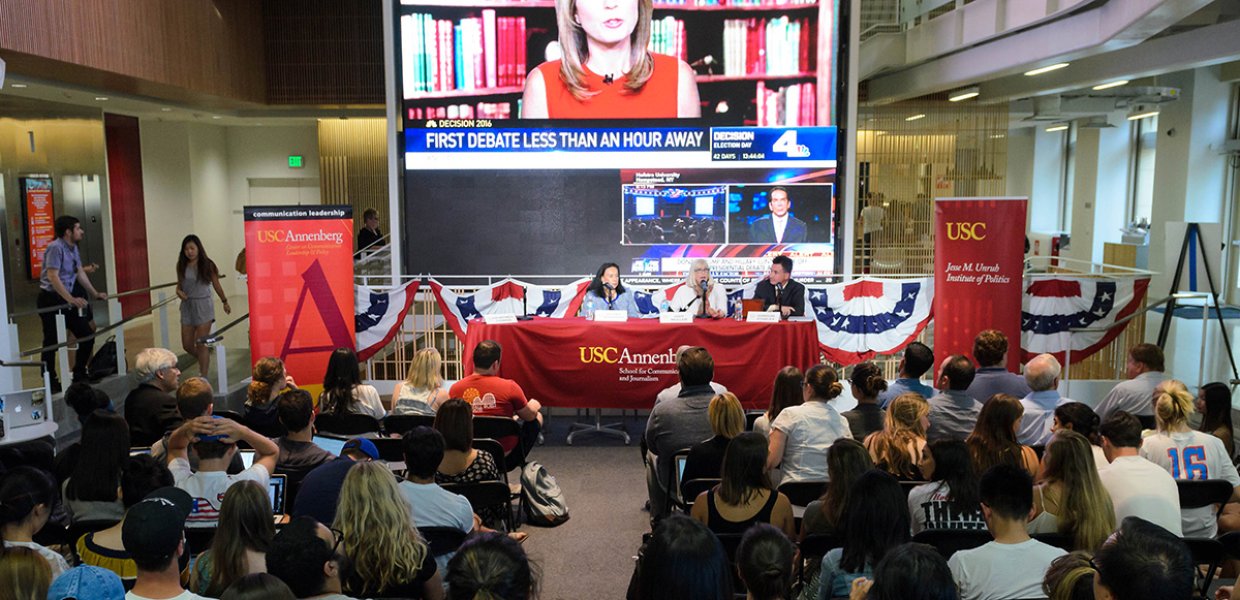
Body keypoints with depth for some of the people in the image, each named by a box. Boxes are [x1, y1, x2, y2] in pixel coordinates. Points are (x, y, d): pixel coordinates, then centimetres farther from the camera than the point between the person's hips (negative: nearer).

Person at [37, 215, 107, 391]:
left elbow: (80, 273, 19)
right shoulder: (55, 248, -17)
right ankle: (50, 382, 8)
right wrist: (71, 300, -32)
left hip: (67, 300, 9)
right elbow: (53, 276, -25)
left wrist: (95, 294, 22)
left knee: (87, 335, 8)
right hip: (50, 299, -9)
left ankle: (79, 375, 21)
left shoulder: (73, 248, 10)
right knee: (52, 342, -1)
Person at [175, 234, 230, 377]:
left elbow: (216, 285, 4)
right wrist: (179, 291, -9)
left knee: (201, 344, -3)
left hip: (203, 305, -4)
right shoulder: (182, 266, 3)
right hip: (187, 306, 4)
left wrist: (225, 303, 13)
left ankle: (203, 377, 4)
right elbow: (179, 284, 14)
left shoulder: (207, 265, -6)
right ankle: (205, 360, 37)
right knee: (187, 345, 8)